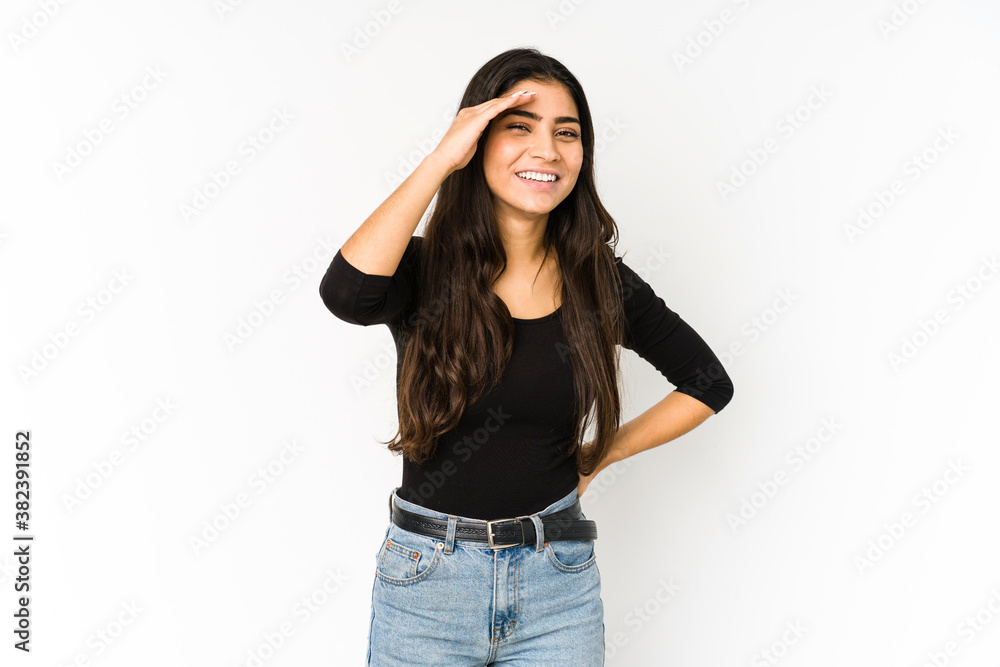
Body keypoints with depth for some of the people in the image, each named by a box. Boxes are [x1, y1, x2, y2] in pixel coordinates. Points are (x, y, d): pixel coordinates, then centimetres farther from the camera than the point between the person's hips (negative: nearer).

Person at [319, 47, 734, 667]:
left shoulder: (600, 282, -3)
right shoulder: (424, 270, -8)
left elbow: (709, 383, 8)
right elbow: (347, 293, -32)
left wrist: (599, 455, 2)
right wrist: (440, 159, -24)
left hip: (558, 586, 1)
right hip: (427, 579, -1)